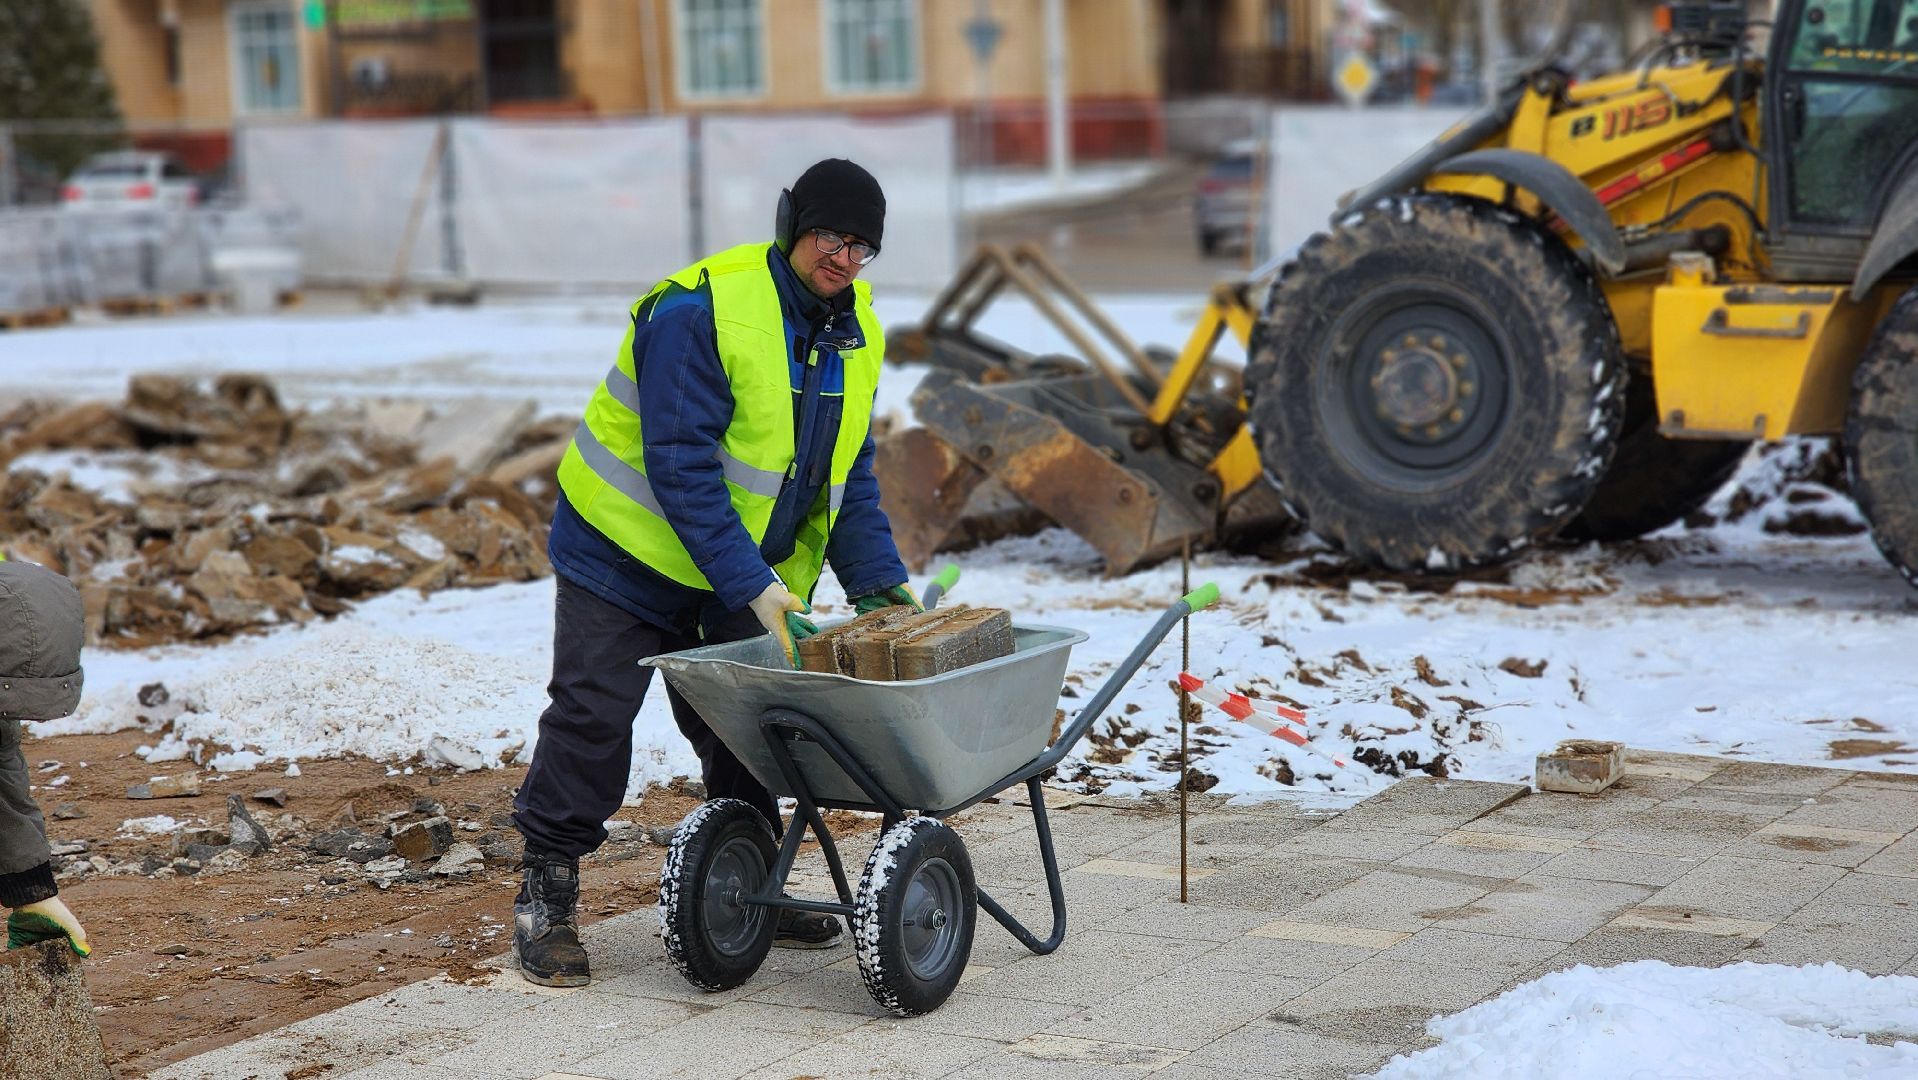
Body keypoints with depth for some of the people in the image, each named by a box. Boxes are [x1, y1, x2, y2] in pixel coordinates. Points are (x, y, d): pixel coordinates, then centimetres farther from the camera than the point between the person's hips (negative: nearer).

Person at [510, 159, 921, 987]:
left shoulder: (856, 327, -1)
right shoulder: (698, 311, -26)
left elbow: (848, 472, 6)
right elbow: (681, 465, -29)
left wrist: (877, 580, -5)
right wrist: (753, 587, -33)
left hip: (746, 564, 6)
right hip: (630, 546, -6)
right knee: (593, 716, -5)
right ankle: (546, 899, 5)